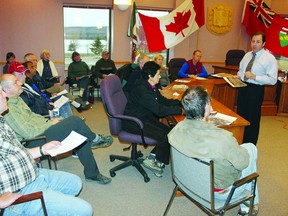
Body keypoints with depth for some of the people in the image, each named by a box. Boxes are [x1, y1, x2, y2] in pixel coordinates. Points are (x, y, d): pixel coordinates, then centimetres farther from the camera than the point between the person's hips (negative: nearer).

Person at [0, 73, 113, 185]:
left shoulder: (17, 99, 10)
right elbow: (29, 133, -24)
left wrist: (47, 121, 5)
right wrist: (51, 123, -12)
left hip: (41, 129, 10)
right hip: (35, 141, -10)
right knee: (75, 121, -21)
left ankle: (92, 174, 12)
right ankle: (95, 140, 9)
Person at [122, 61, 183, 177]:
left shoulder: (152, 87, 4)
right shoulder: (142, 89, -25)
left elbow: (163, 101, 14)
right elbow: (159, 110, -30)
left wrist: (182, 103, 2)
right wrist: (181, 110, -24)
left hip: (145, 118, 9)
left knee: (170, 131, -5)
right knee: (165, 136, -17)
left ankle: (152, 157, 8)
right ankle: (157, 162, 7)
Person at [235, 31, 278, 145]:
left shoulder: (270, 58, -12)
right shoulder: (247, 55, 9)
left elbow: (272, 79, -18)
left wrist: (254, 76, -25)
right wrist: (238, 76, 0)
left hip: (256, 90, -7)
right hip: (242, 88, 7)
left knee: (252, 119, 4)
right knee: (240, 115, 17)